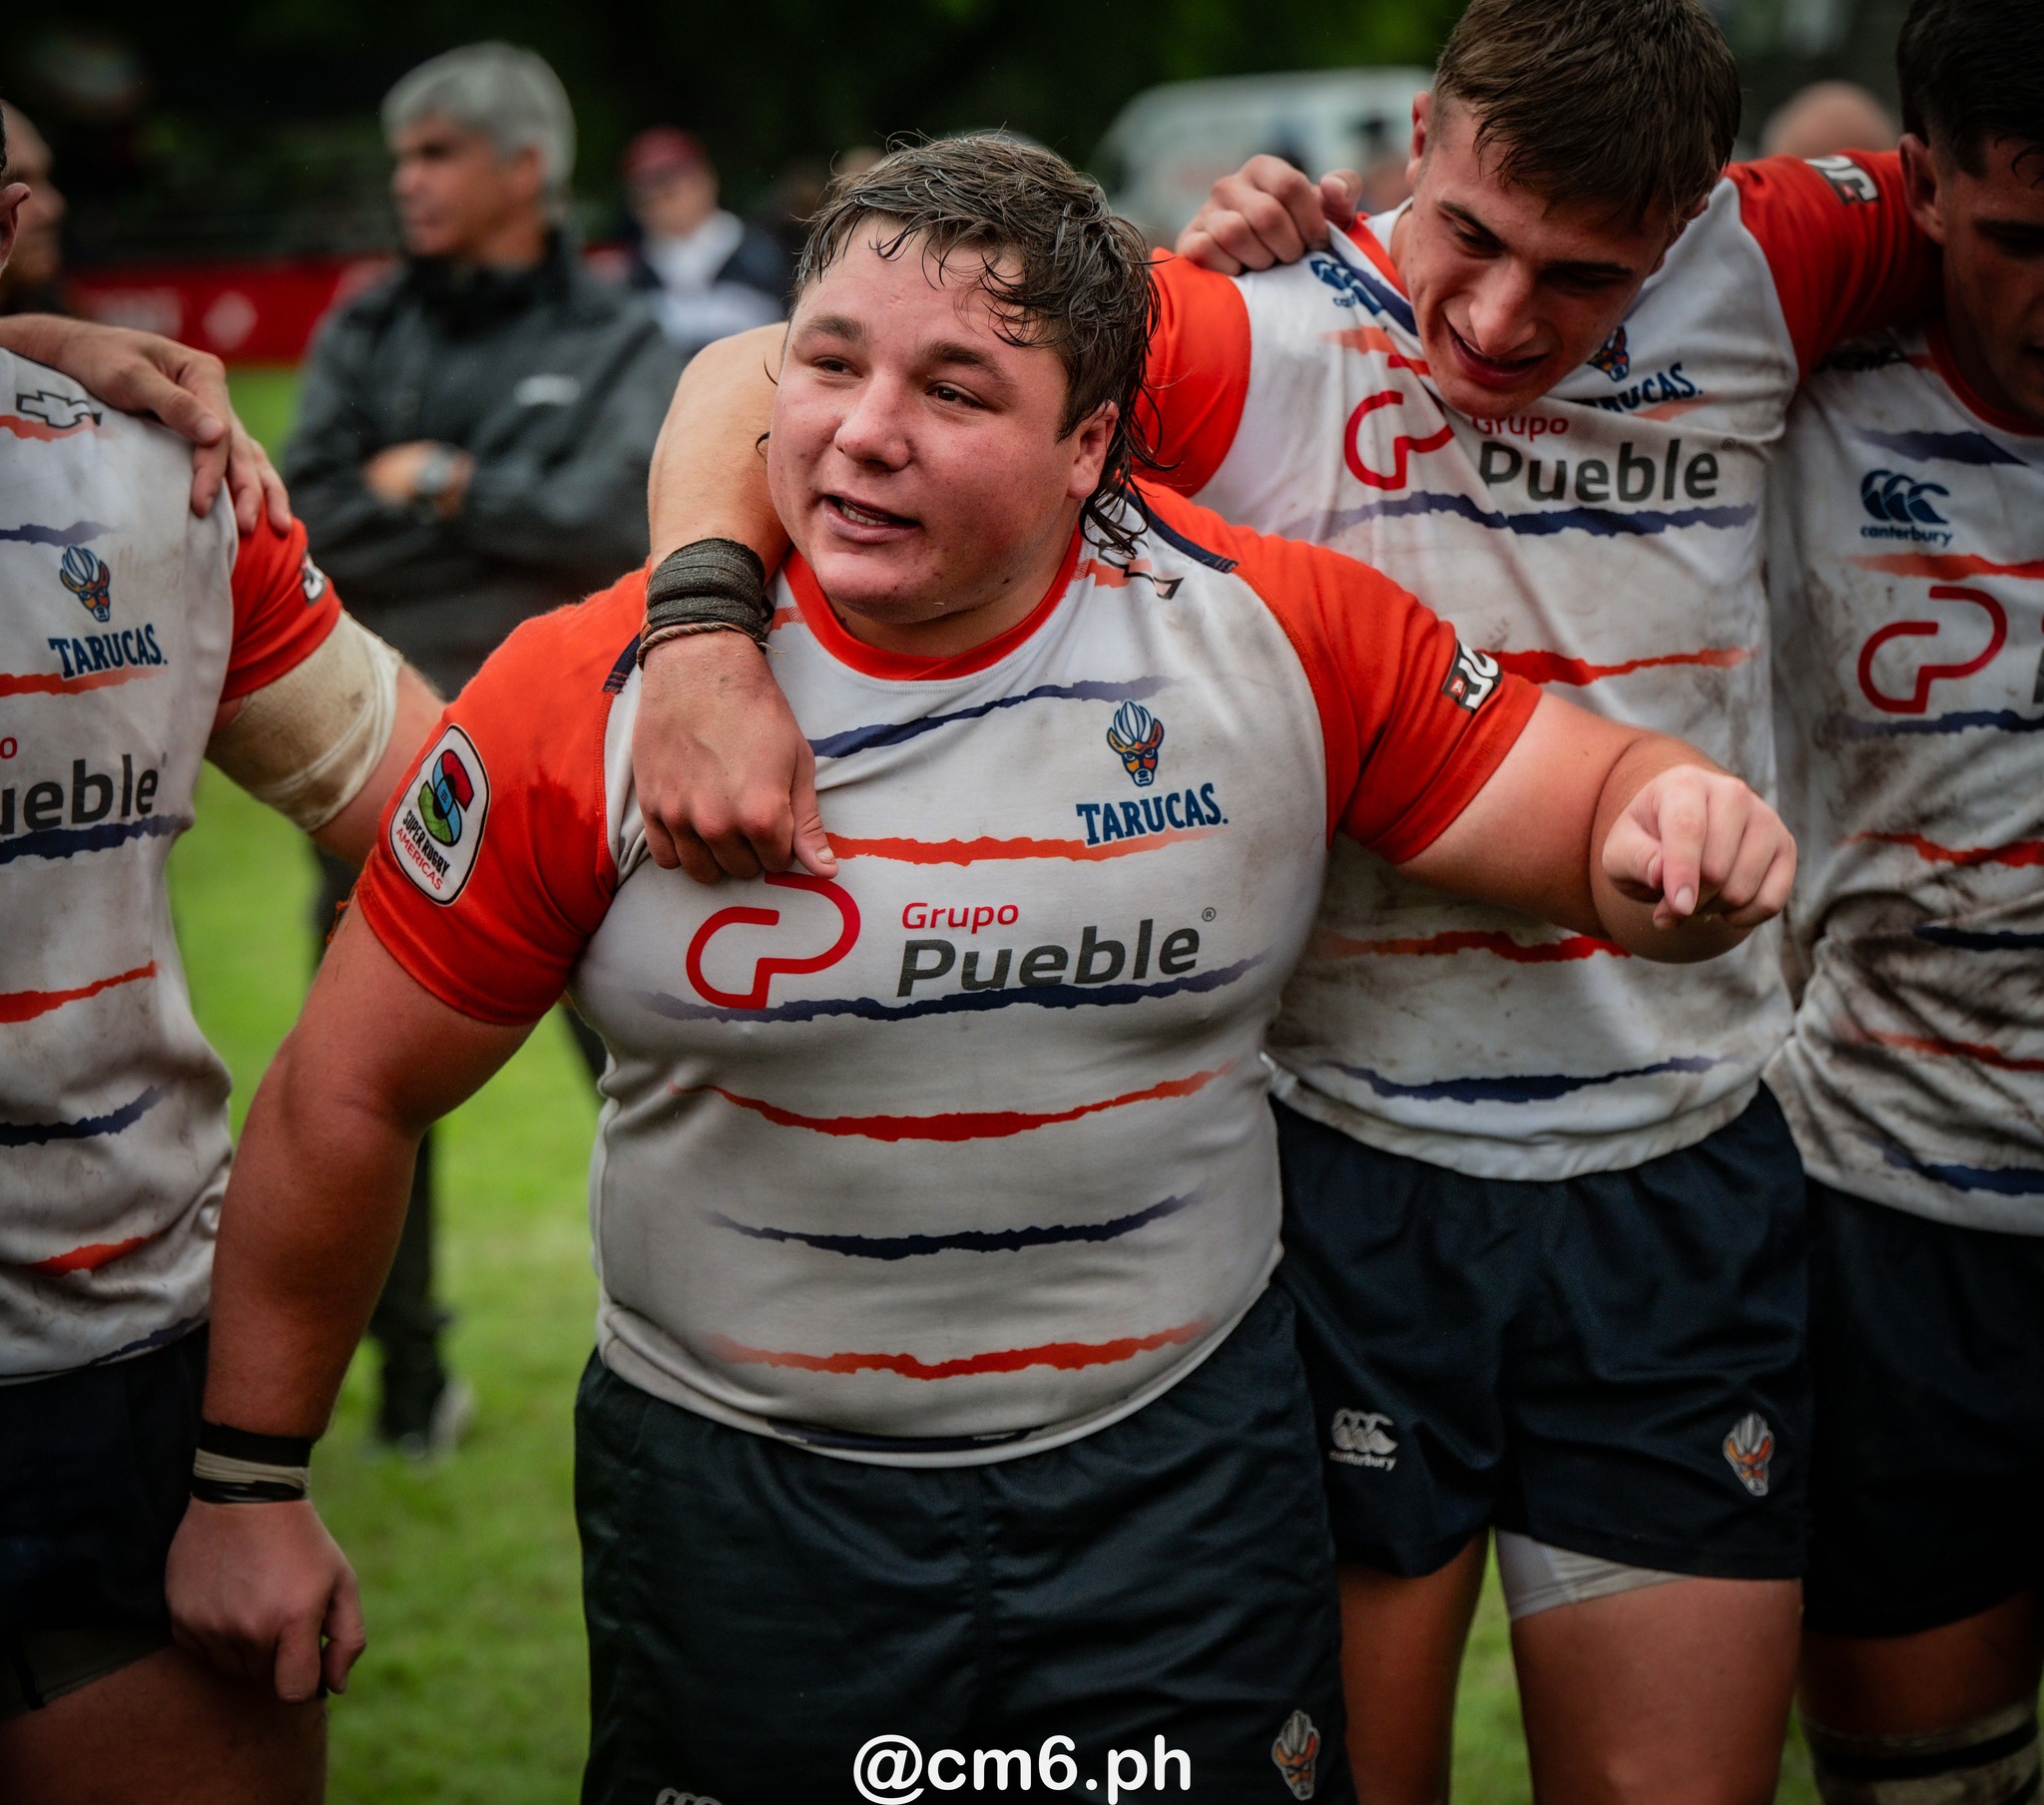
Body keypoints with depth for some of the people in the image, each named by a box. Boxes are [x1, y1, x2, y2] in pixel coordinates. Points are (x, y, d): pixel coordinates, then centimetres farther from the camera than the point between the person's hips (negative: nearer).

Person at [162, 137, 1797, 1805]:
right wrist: (252, 1477, 0)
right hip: (737, 1503, 0)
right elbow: (351, 1097, -5)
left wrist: (1680, 832, -30)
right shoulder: (585, 703, -14)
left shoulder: (1282, 636, -11)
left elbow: (1590, 808, -5)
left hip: (1177, 1477, 1)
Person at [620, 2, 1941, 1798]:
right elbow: (767, 371, -17)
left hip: (1686, 1178, 3)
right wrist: (705, 640, -35)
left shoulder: (1754, 278, -1)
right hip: (1342, 1171, -2)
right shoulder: (1262, 340, -13)